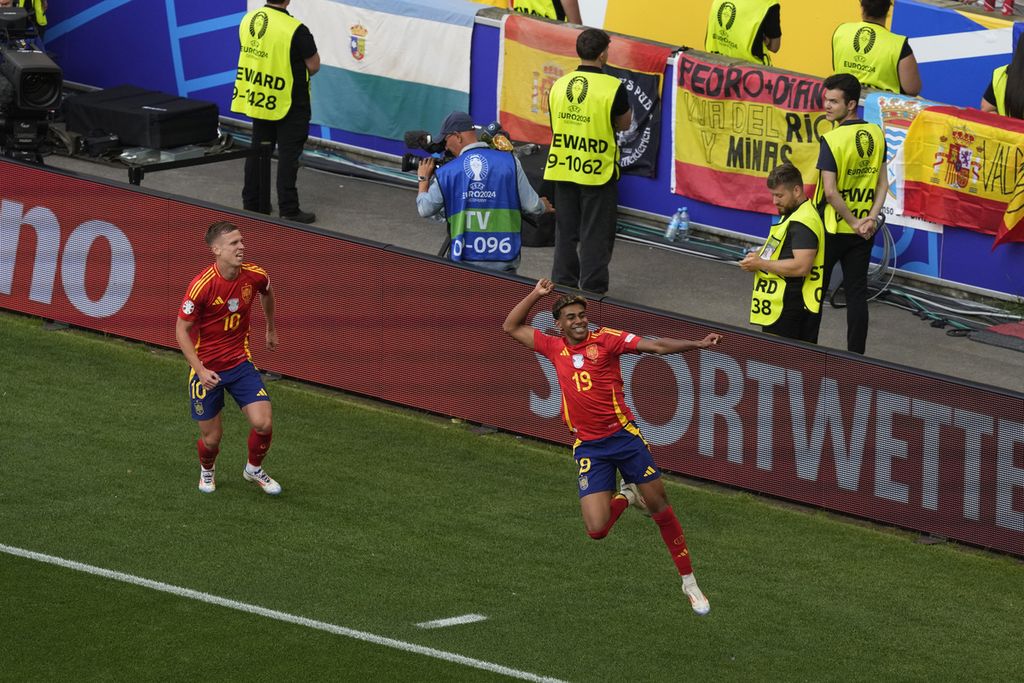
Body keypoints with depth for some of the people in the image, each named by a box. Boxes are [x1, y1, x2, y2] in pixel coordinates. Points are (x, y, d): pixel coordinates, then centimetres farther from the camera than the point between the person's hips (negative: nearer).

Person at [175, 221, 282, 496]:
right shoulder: (201, 286, -25)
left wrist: (271, 329, 29)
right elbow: (181, 330, -16)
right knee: (211, 437, 4)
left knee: (263, 423, -10)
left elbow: (266, 293, 16)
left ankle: (254, 469, 22)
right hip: (206, 368, -3)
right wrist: (200, 370, -24)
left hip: (240, 362, 3)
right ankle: (207, 470, 41)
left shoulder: (254, 275, -10)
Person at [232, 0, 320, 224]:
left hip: (256, 100, 6)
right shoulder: (295, 30, -22)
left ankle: (251, 203, 23)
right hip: (289, 105, -6)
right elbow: (314, 65, -14)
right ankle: (288, 210, 0)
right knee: (288, 155, 0)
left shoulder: (248, 21, -2)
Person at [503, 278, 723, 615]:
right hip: (588, 447, 2)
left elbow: (656, 346, -7)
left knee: (661, 508, 0)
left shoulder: (605, 340, -1)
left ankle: (689, 583, 15)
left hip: (624, 435, -2)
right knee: (596, 529, -11)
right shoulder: (554, 347, 9)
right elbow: (511, 327, 20)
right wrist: (536, 295, 10)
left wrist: (697, 344, -19)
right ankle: (626, 497, 24)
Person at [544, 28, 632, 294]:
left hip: (563, 169, 5)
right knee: (595, 235, 4)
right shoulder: (613, 87, -14)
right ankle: (592, 290, 5)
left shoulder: (559, 85, 1)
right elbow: (624, 124, 0)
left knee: (565, 232, 15)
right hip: (597, 171, -4)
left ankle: (562, 285, 20)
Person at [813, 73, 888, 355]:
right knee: (857, 293, 8)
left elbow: (830, 191, -21)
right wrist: (872, 218, -4)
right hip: (863, 234, 5)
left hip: (831, 229, -5)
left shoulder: (832, 139, -19)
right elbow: (883, 183, 3)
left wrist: (854, 222, -12)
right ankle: (856, 356, 9)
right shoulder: (876, 134, 1)